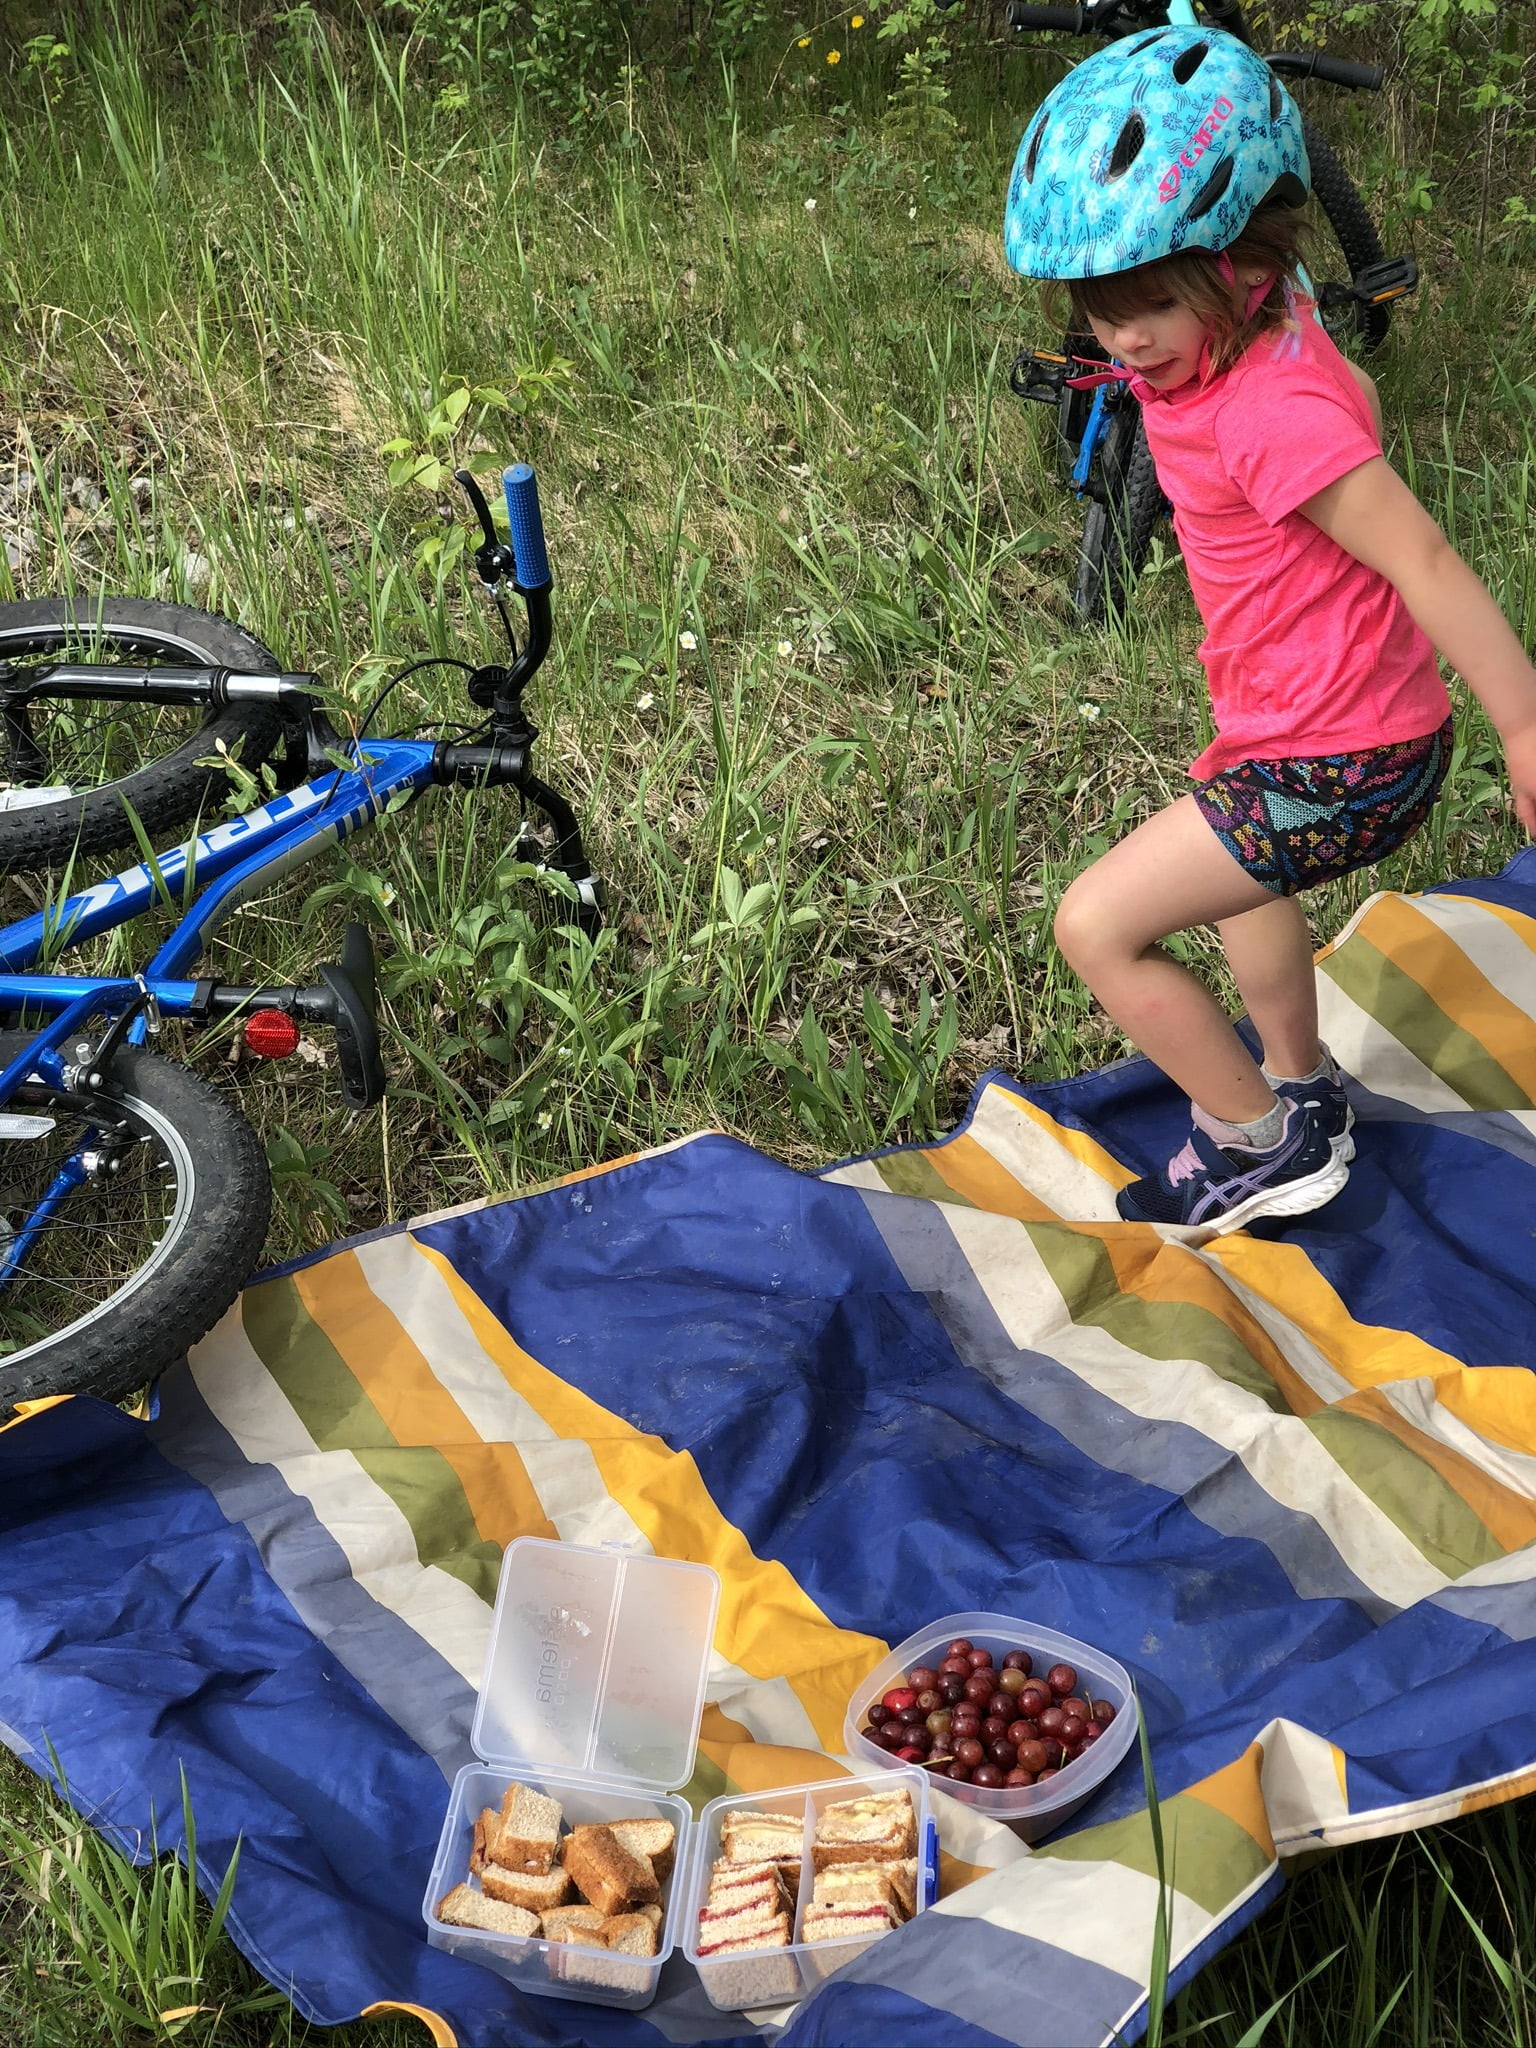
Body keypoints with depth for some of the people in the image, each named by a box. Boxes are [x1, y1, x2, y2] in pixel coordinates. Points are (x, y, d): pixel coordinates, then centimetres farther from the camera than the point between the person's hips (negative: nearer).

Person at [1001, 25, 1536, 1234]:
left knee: (1098, 927, -7)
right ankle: (1301, 1087, 54)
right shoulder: (1248, 331, -2)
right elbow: (1359, 401, 17)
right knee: (1239, 872, 35)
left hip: (1339, 765, -10)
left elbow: (1425, 560, -26)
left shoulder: (1270, 415, -29)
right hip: (1332, 724, 10)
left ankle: (1263, 1143, 11)